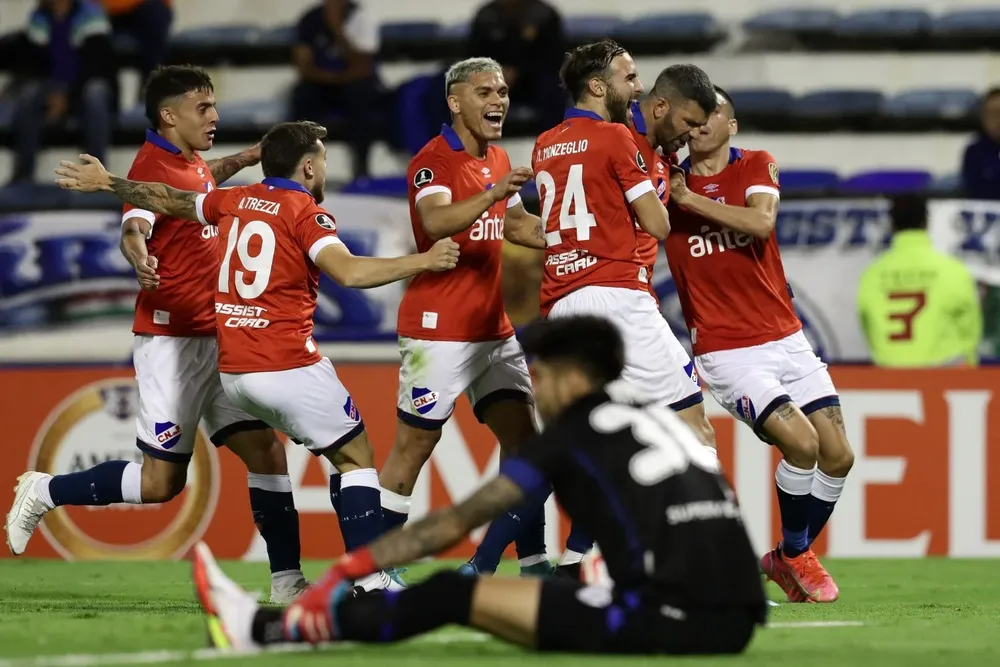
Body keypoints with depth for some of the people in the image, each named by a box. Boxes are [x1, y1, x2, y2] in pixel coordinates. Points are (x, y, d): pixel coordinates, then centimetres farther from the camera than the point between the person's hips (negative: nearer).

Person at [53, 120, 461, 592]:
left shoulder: (234, 200, 12)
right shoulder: (306, 213, -7)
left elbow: (167, 200, 25)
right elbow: (349, 271, -22)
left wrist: (106, 182, 39)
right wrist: (424, 261, -18)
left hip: (231, 371, 7)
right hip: (289, 367, -7)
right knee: (357, 459, 2)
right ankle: (371, 580, -8)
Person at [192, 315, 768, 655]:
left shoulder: (574, 435, 5)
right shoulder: (663, 421, 24)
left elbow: (458, 522, 5)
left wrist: (347, 571, 9)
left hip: (668, 620, -7)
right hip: (735, 626, 7)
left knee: (454, 596, 3)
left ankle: (266, 628, 9)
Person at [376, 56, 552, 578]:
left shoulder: (500, 162, 13)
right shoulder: (432, 162, -13)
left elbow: (516, 226, 27)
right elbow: (436, 222, -31)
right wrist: (493, 193, -44)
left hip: (493, 329, 8)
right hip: (439, 329, -8)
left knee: (522, 436, 3)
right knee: (413, 446, -3)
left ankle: (534, 560, 7)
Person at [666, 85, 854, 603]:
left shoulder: (756, 167, 2)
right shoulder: (666, 183, 2)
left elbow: (761, 222, -16)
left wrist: (690, 199, -17)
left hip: (787, 340, 3)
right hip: (728, 355, -3)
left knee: (838, 456, -1)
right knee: (800, 443, -20)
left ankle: (788, 558, 21)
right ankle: (796, 557, 3)